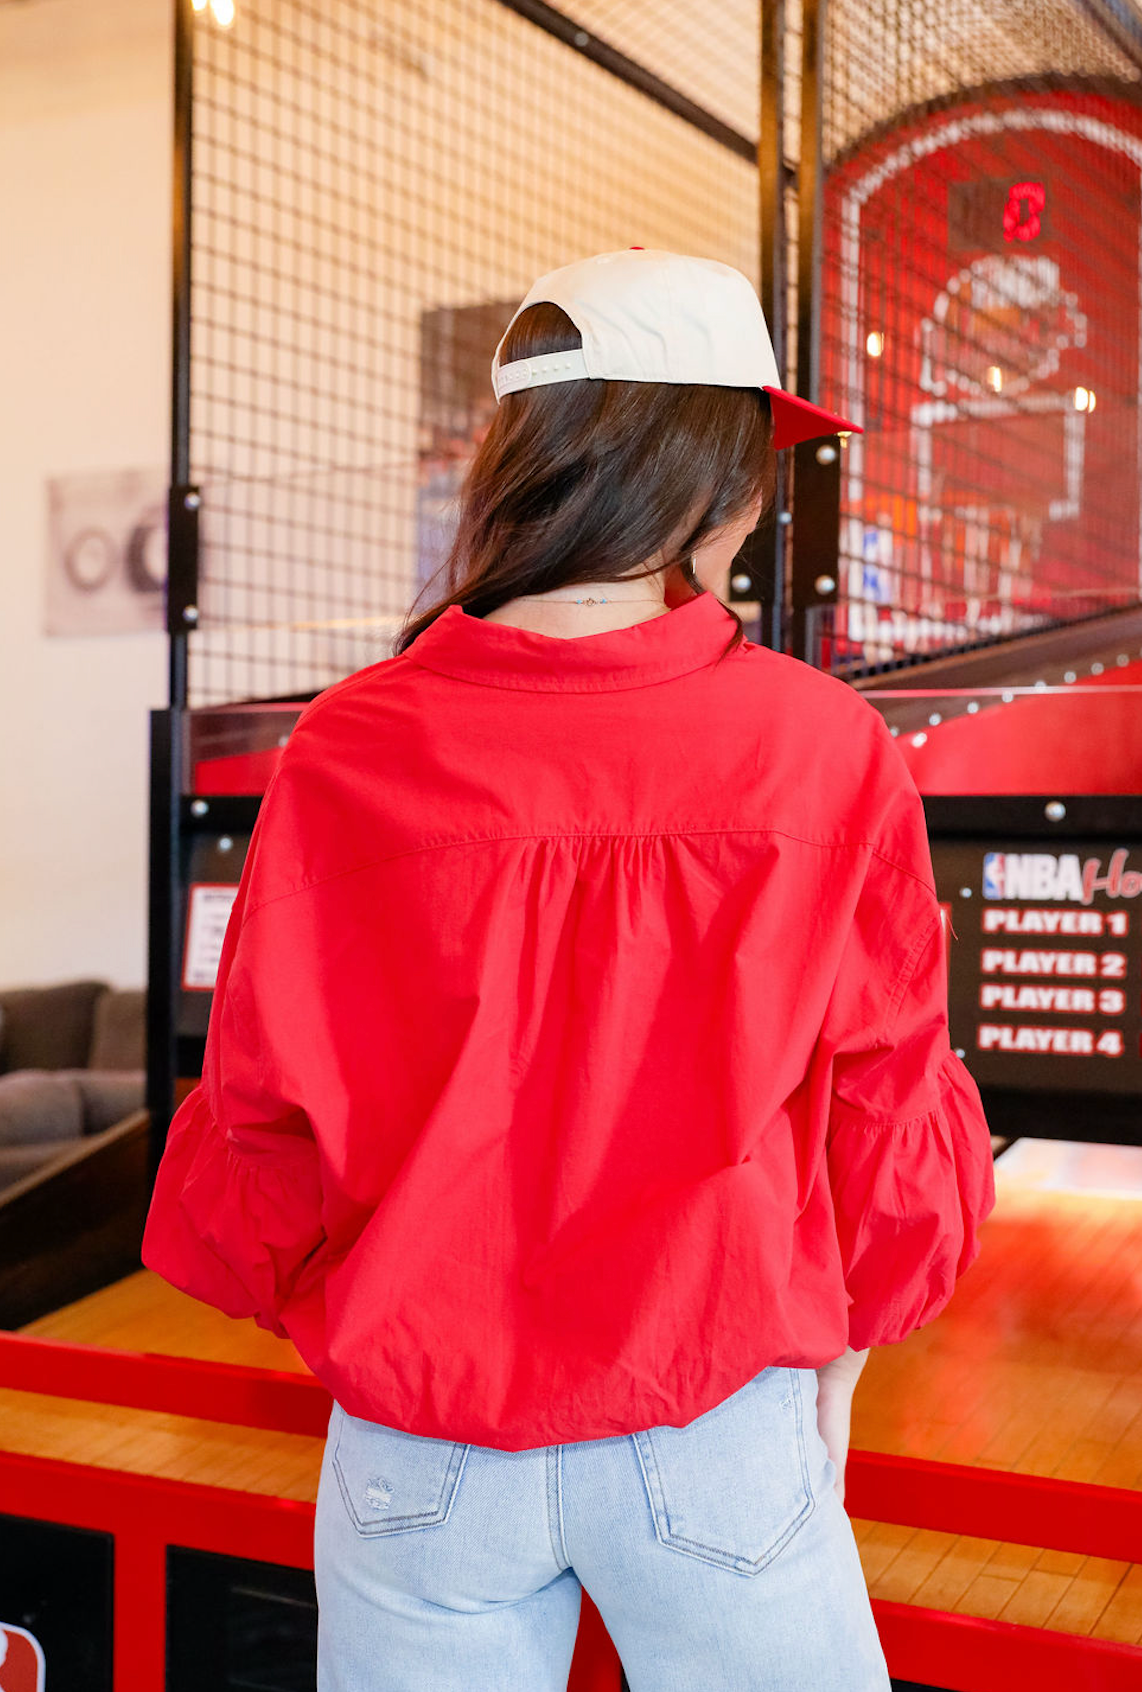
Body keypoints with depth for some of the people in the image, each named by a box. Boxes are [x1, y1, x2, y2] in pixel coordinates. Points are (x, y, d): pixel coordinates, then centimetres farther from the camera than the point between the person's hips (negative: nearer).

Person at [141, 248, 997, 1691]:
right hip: (713, 1439, -1)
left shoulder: (347, 756, -11)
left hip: (421, 1448, 1)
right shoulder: (822, 748, -11)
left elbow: (268, 1110, -3)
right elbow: (886, 1102, -3)